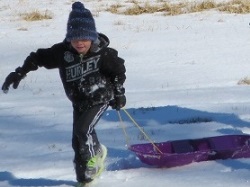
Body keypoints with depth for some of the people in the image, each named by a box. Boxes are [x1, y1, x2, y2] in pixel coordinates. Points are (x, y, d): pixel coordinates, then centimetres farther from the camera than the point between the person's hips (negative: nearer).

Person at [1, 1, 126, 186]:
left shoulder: (103, 53, -19)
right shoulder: (62, 51, -14)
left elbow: (118, 70, -2)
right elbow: (38, 58, -3)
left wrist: (119, 93, 1)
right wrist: (19, 73, -7)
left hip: (100, 98, -4)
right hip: (79, 102, 4)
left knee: (83, 128, -22)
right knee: (77, 140, 2)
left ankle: (96, 153, 6)